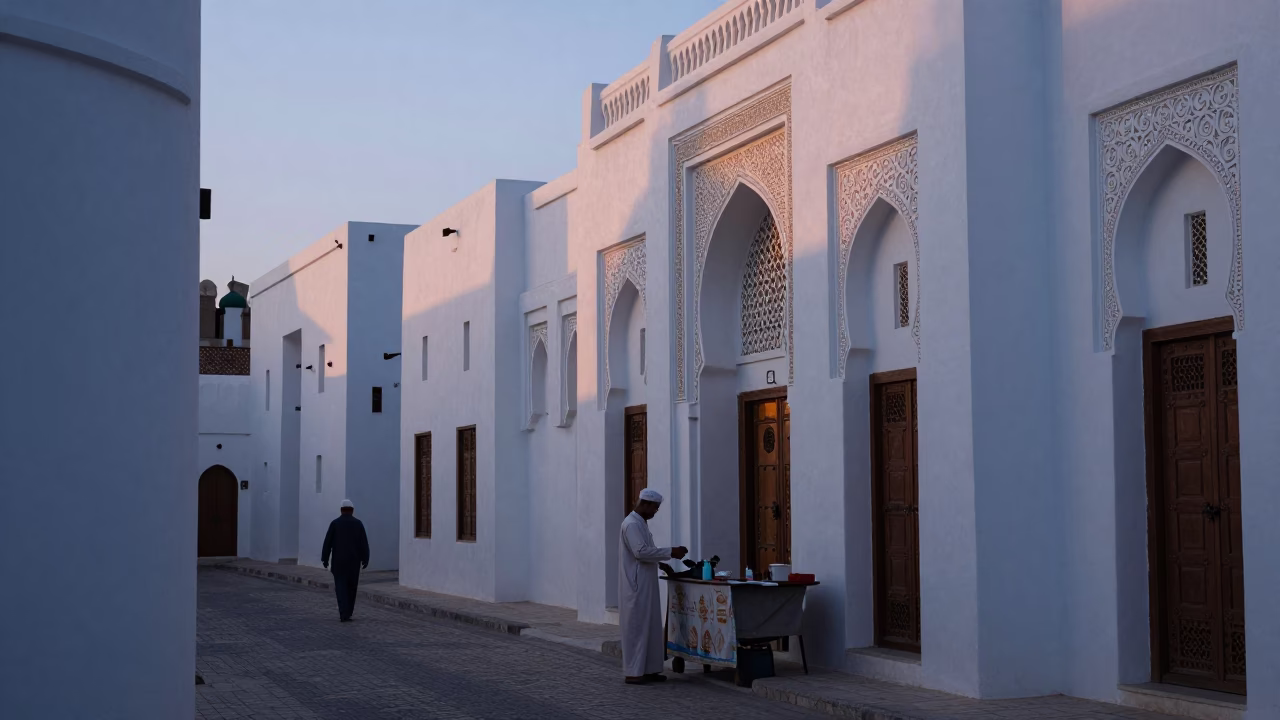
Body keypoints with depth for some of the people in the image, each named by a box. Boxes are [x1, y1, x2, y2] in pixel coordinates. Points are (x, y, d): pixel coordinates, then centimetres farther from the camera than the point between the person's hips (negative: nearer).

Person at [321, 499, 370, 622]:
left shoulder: (335, 523, -2)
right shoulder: (358, 523, 1)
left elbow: (327, 542, -4)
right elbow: (364, 543, -3)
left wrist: (324, 559, 1)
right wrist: (365, 560, 1)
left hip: (339, 560, -2)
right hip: (354, 561, 2)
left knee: (341, 587, -2)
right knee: (351, 587, 15)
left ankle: (344, 614, -16)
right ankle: (346, 614, 20)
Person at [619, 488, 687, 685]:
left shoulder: (641, 523, 16)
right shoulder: (632, 524, -16)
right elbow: (641, 552, -26)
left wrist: (669, 554, 10)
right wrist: (670, 552, -22)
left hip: (646, 585, 10)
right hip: (636, 586, -10)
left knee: (650, 627, 11)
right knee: (636, 628, -5)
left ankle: (648, 670, 16)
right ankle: (633, 672, -1)